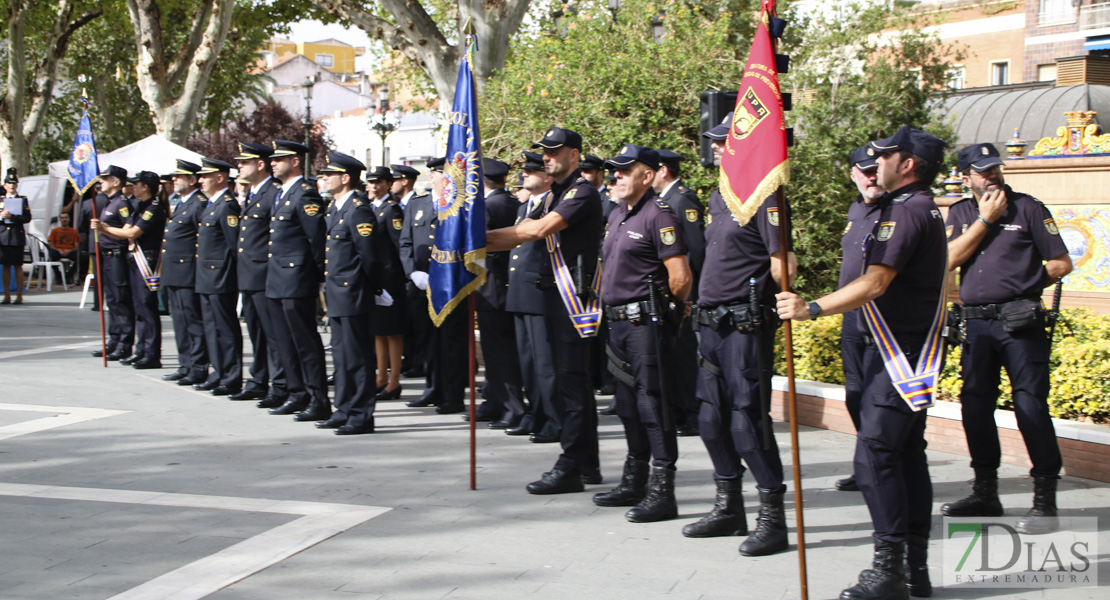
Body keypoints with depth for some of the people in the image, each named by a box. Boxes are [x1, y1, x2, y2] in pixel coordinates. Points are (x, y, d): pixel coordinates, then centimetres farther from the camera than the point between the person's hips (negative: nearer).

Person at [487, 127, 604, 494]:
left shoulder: (582, 192, -11)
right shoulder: (555, 195, 20)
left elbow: (540, 229, -22)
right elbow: (521, 234, 16)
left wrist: (483, 235, -18)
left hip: (574, 295, -10)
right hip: (556, 294, 10)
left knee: (572, 379, -9)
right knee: (571, 380, 13)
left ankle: (569, 469, -8)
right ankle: (587, 463, 19)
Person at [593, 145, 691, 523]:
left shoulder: (658, 215, -12)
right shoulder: (617, 215, 16)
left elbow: (681, 277, -16)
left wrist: (664, 311, -2)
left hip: (645, 322, -9)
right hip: (618, 322, 9)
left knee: (652, 403, -9)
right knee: (628, 404, 15)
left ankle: (662, 493, -7)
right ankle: (634, 483, 25)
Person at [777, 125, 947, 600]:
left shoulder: (906, 212, -17)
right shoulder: (924, 208, 17)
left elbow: (875, 283, -26)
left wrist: (813, 309, -30)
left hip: (899, 354, -11)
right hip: (908, 350, 11)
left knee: (875, 455, -12)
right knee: (907, 453, 11)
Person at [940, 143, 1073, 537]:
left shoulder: (1027, 208, 2)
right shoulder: (960, 214, 14)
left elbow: (1062, 263, 3)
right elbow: (950, 259, -3)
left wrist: (1023, 283, -2)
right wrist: (986, 219, -4)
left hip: (1020, 322, -5)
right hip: (976, 323, 5)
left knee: (1031, 406, -10)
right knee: (975, 407, 8)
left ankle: (1045, 501, -7)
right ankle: (985, 494, 21)